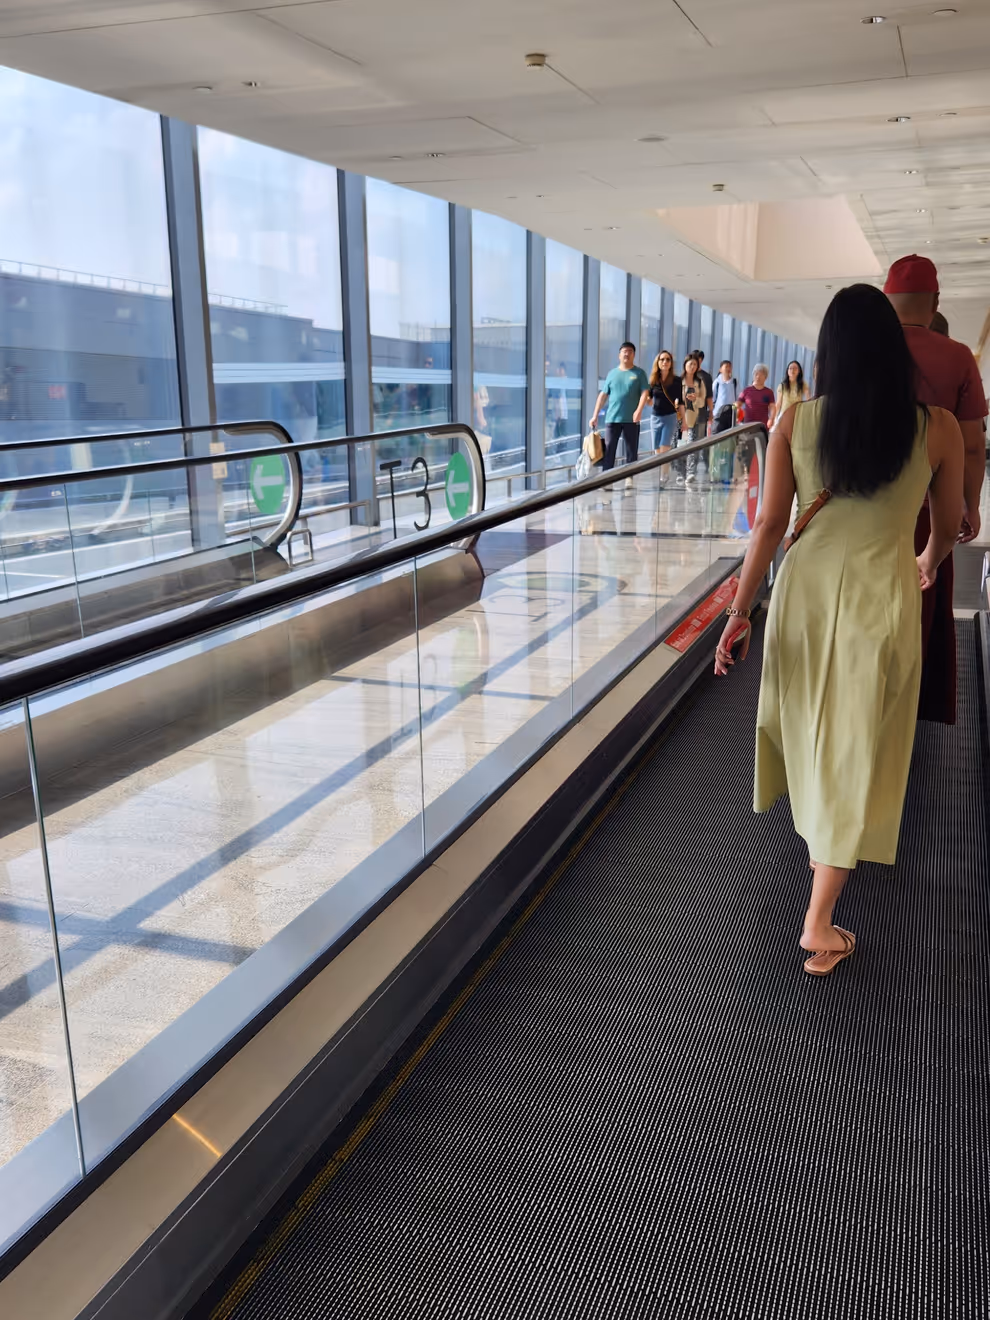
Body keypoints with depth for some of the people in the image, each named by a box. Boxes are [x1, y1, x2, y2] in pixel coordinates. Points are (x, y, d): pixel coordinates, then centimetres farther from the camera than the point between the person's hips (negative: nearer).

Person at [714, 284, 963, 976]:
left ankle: (819, 834, 52)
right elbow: (948, 525, 8)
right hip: (883, 598, -2)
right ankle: (819, 923, 9)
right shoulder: (937, 427, -5)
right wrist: (930, 561, 31)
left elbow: (770, 523, -7)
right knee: (856, 754, 5)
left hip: (807, 587, 2)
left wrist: (740, 610, 0)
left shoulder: (795, 422, -6)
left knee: (812, 728, 25)